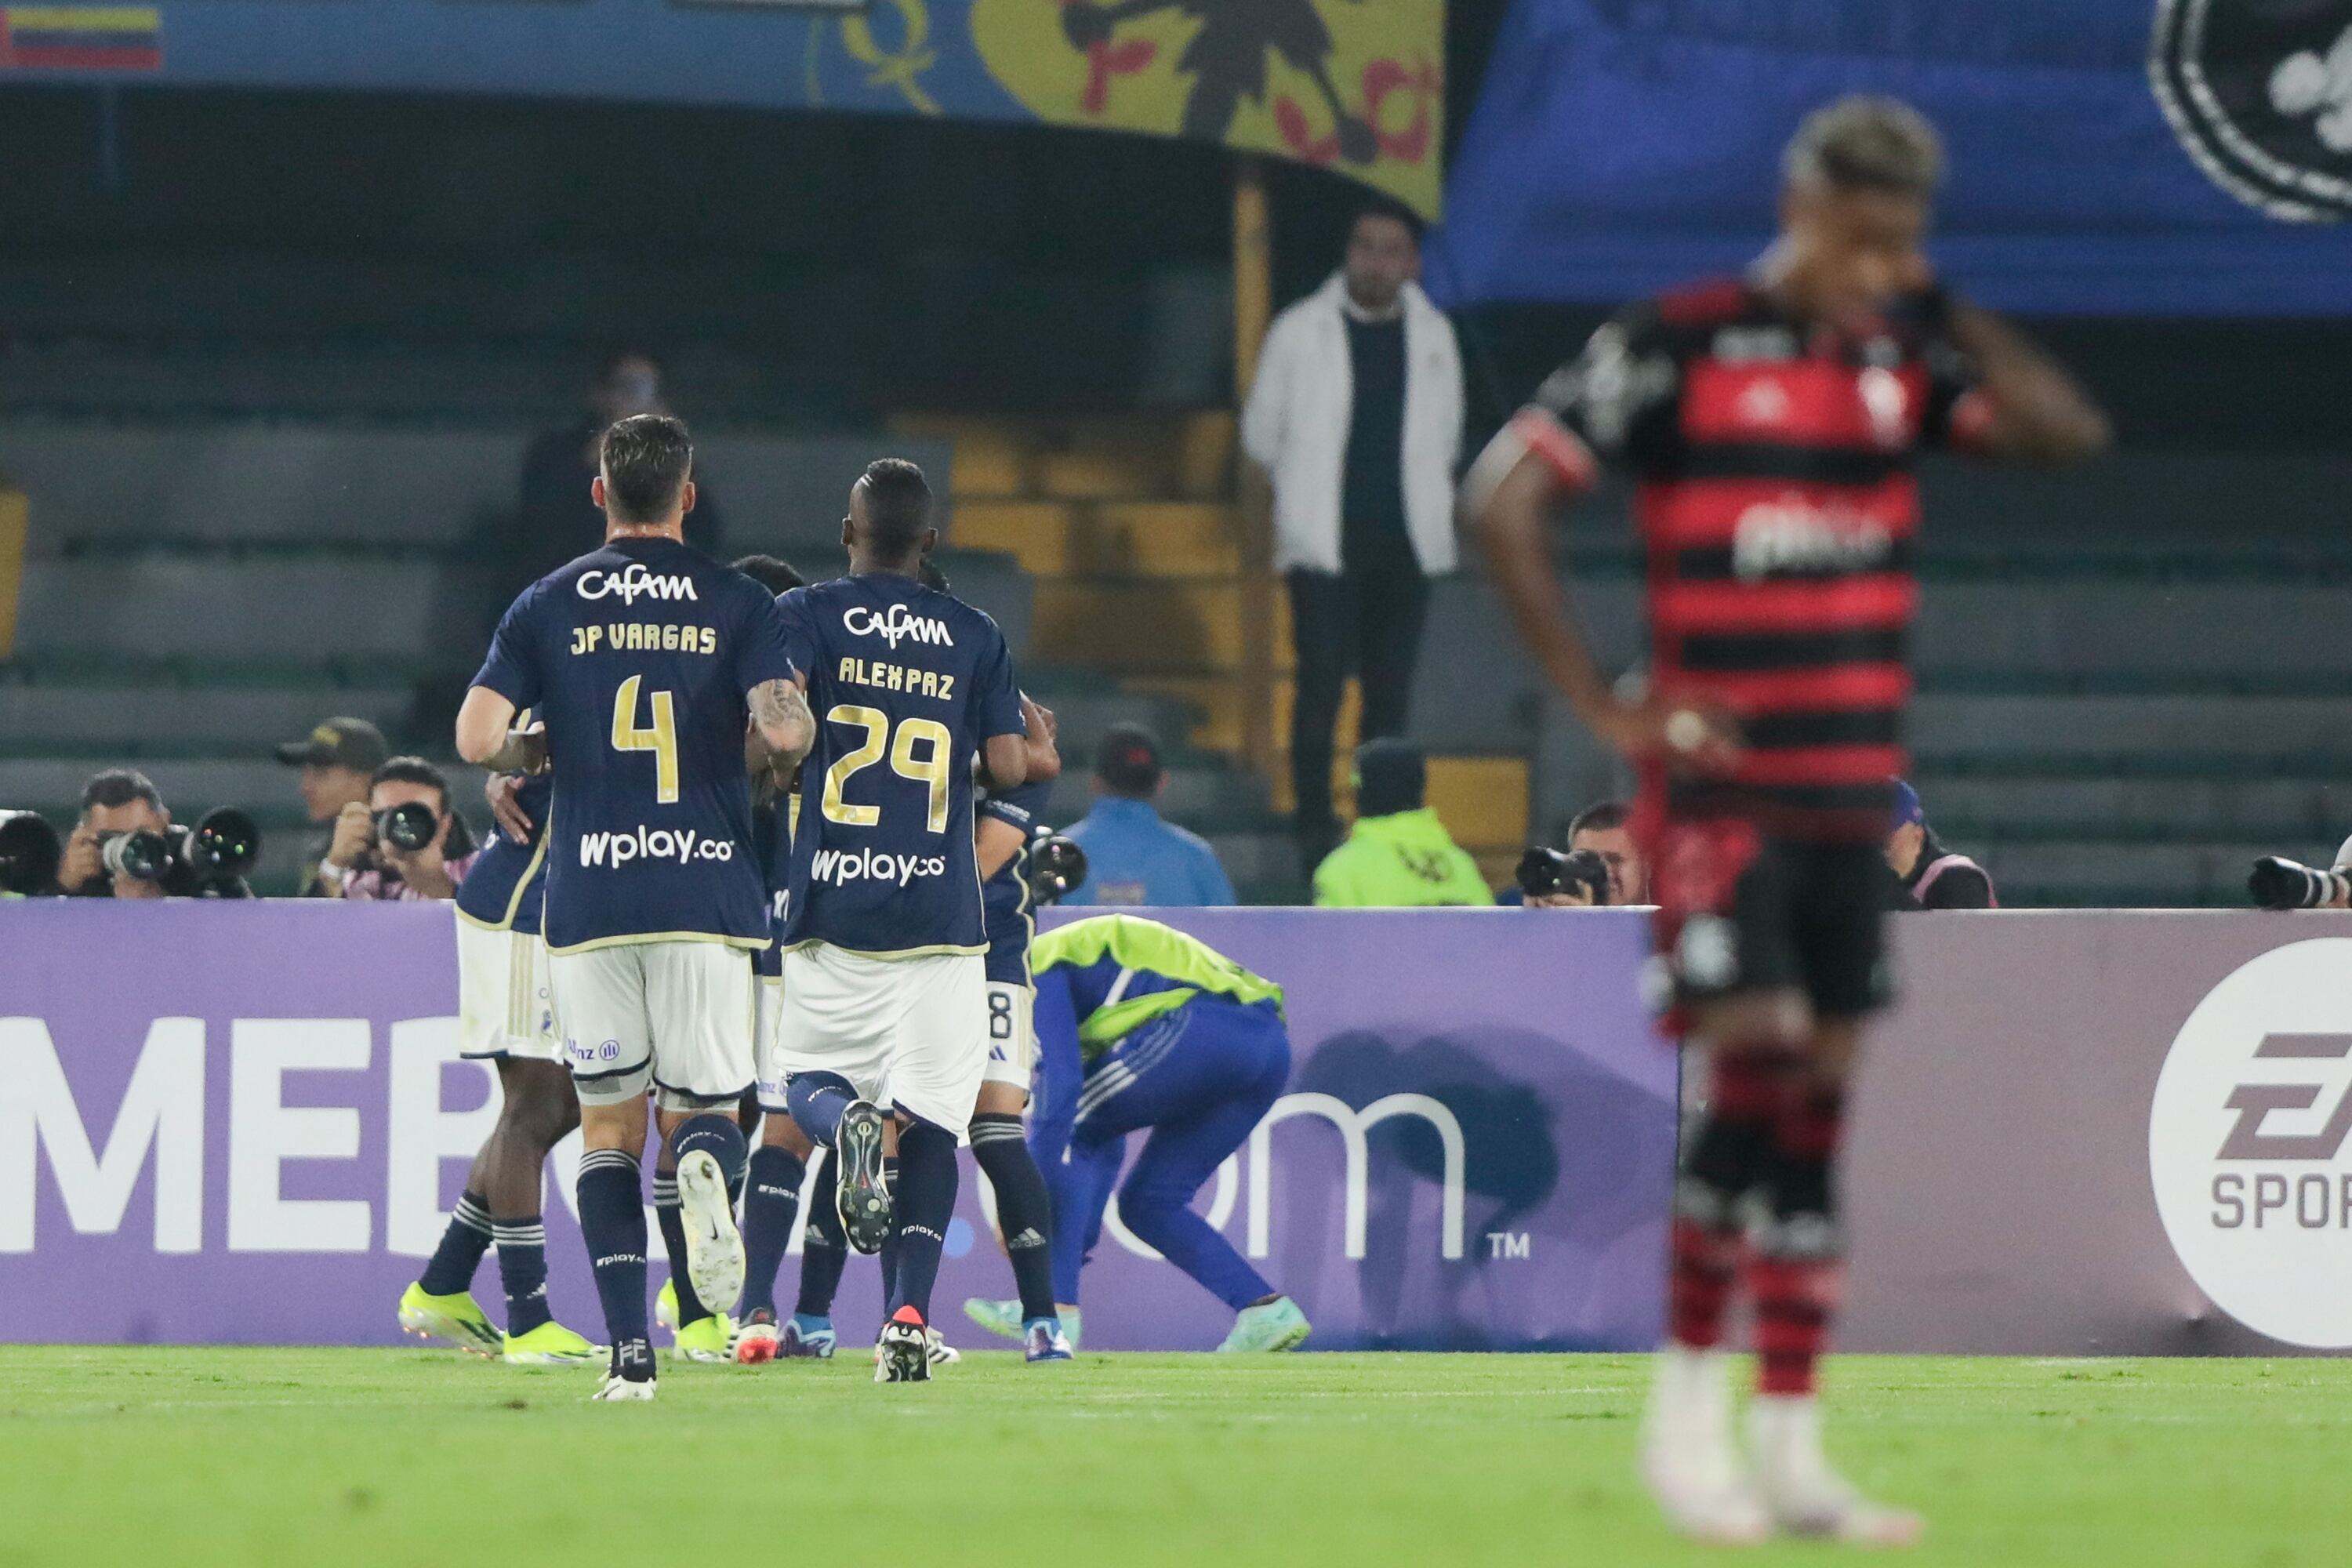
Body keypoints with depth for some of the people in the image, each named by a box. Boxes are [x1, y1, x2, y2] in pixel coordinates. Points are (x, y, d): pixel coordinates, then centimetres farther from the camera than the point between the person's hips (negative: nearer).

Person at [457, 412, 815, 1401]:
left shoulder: (548, 606, 5)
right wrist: (764, 743, 11)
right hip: (708, 894, -1)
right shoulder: (736, 605, 3)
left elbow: (477, 740, -4)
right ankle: (702, 1169, -30)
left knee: (609, 1126, 9)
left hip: (588, 900, 1)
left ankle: (629, 1348, -2)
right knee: (701, 1109, 8)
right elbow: (786, 729, -12)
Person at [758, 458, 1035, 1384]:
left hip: (831, 902, -1)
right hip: (941, 916, 1)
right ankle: (910, 1315, -12)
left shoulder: (805, 616, 3)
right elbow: (1010, 768, 3)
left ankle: (845, 1122, -22)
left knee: (809, 1081, 15)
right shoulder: (976, 638, 8)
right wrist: (1032, 737, 24)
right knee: (930, 1119, 2)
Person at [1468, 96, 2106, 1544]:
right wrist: (1603, 706, -11)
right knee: (1760, 1071, -16)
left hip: (1854, 794, 5)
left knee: (1819, 1105, 5)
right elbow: (1506, 496, -9)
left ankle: (1791, 1446, 9)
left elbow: (2069, 434, -4)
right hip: (1721, 786, -5)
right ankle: (1691, 1388, -1)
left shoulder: (1903, 359, 7)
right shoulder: (1677, 344, -7)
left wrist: (1942, 312, -8)